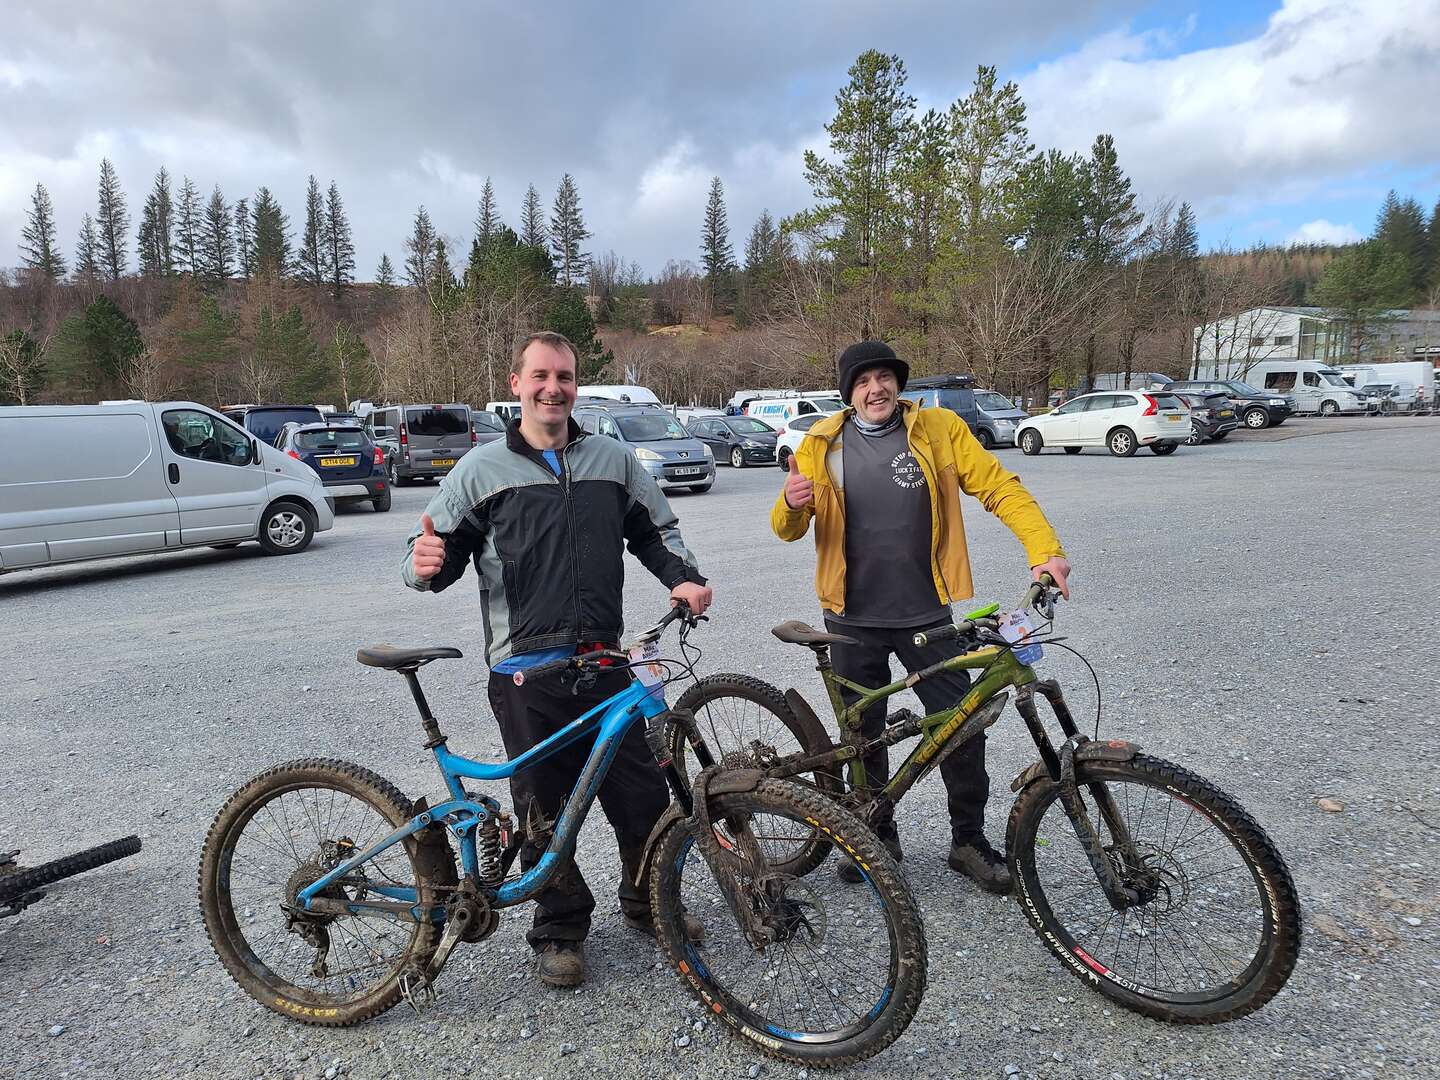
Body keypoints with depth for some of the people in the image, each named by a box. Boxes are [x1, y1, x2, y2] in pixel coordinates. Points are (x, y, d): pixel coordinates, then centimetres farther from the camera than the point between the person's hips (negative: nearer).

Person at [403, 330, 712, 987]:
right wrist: (425, 565, -23)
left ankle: (648, 905, 34)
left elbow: (655, 531, 17)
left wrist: (683, 578, 0)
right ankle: (560, 932, 30)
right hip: (525, 673, -2)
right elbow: (440, 555, 0)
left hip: (604, 663, 3)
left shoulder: (613, 461, 9)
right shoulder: (482, 470, 1)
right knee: (544, 811, 8)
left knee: (644, 795, 9)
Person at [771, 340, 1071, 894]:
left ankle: (969, 839, 27)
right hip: (854, 619, 1)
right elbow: (788, 530, 3)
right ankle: (877, 834, 33)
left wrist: (1045, 548, -20)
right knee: (862, 733, 13)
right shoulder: (822, 445, 0)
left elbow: (1000, 487, -5)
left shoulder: (939, 428, -2)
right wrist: (791, 505, -22)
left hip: (927, 614, 0)